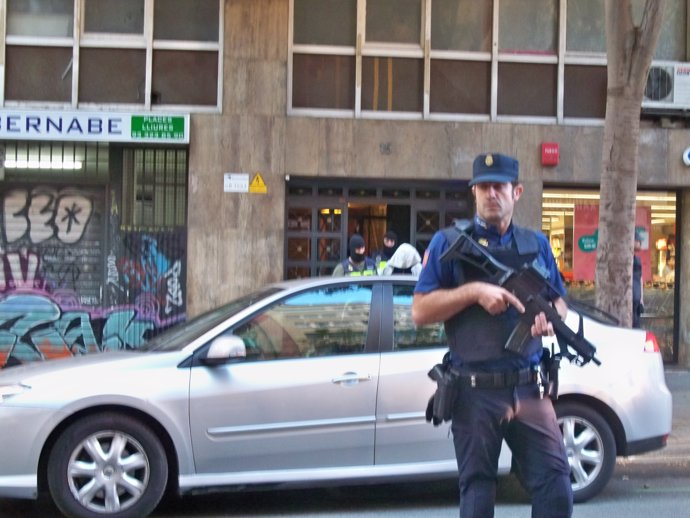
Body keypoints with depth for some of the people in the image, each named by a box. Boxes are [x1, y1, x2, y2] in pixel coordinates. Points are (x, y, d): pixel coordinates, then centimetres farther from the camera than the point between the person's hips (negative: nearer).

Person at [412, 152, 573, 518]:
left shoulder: (536, 244, 12)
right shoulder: (449, 242, 0)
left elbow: (560, 303, 19)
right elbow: (419, 312, -5)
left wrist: (550, 317, -5)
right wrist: (473, 291, -17)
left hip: (528, 389, 3)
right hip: (475, 392, -2)